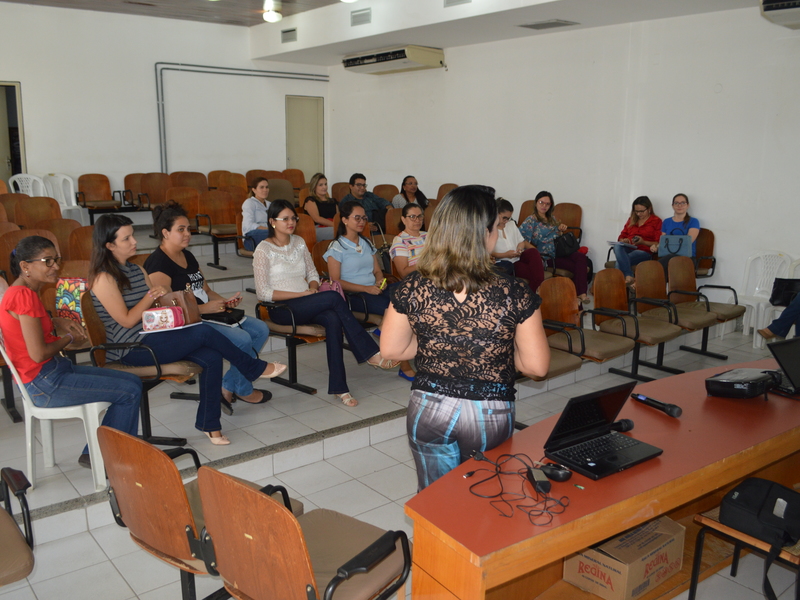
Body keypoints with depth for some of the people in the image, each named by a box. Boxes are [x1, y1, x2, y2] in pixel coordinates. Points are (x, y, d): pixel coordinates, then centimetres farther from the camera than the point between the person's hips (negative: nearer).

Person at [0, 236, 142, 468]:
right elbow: (38, 353, -25)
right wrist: (69, 340, -6)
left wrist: (57, 322, 13)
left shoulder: (21, 291, 9)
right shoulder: (24, 295, -21)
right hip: (44, 384, -10)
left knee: (132, 382, 11)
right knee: (130, 392, -9)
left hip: (55, 371, 10)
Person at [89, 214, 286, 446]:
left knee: (211, 357, -14)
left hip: (152, 337, 8)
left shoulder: (136, 270, 15)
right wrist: (152, 296, -11)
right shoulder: (103, 278, -11)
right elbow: (126, 321, -15)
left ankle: (209, 424, -5)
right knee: (204, 333, -20)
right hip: (132, 349, -8)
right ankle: (255, 369, 0)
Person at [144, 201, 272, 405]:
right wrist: (203, 308, -24)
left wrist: (225, 302, 2)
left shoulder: (188, 256, 17)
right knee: (241, 339, -25)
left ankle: (228, 386, 4)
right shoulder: (157, 264, -13)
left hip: (206, 315, 10)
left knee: (260, 329, 0)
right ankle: (243, 390, 2)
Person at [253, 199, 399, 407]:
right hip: (282, 310, -5)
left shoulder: (299, 242, 14)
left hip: (307, 306, 5)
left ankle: (338, 387, -32)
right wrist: (303, 294, -15)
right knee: (333, 297, -29)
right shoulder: (264, 250, -4)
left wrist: (313, 289, -6)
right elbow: (263, 293, -11)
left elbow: (313, 275, 19)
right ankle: (370, 353, -22)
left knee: (333, 319, -31)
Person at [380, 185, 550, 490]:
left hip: (429, 410, 1)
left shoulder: (413, 289, -13)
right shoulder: (514, 294, -18)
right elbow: (537, 366, -11)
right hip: (490, 415, -1)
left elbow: (391, 349, -1)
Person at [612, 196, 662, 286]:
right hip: (628, 249, 4)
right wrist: (624, 240, -1)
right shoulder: (631, 220, 26)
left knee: (620, 261, -35)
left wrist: (643, 242, -15)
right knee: (617, 246, -36)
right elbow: (621, 236, 24)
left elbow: (658, 244, 1)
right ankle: (628, 276, -46)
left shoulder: (656, 221, 10)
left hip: (644, 251, -4)